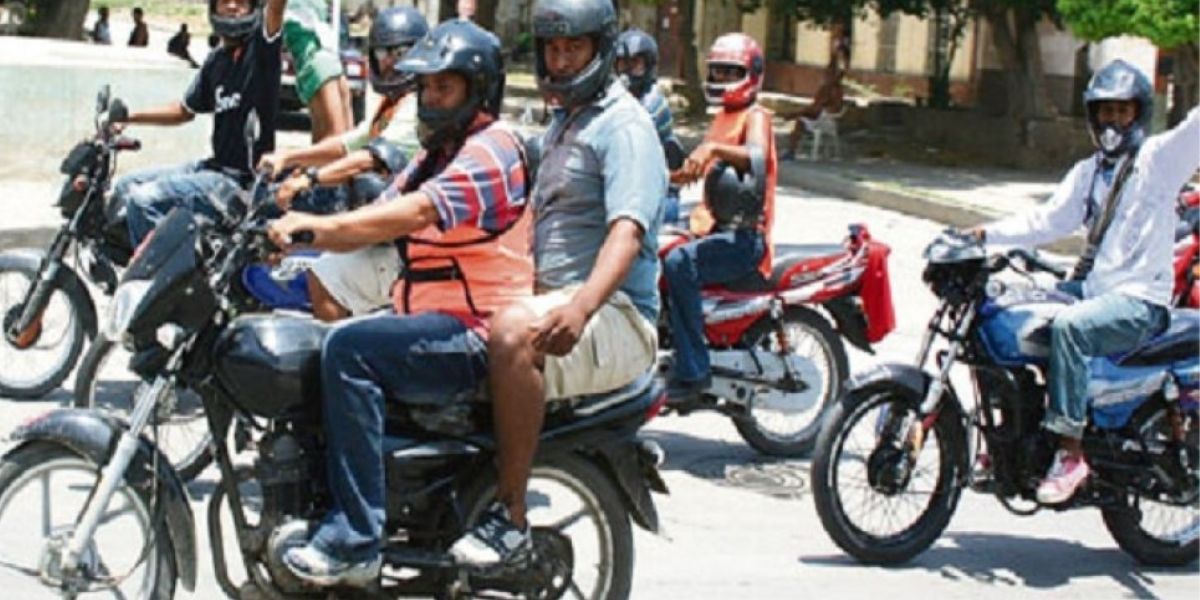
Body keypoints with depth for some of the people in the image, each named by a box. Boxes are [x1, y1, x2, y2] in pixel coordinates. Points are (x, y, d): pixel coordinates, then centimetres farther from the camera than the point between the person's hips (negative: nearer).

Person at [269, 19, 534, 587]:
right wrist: (297, 231, -4)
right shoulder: (436, 155, 22)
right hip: (425, 321, 10)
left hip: (473, 336, -10)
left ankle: (355, 542, -29)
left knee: (349, 348, -29)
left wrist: (320, 223, -34)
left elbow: (416, 212, -27)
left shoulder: (491, 148, -10)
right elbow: (376, 220, 12)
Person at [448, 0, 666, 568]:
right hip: (552, 296, 10)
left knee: (511, 332, -36)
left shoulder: (624, 126, -8)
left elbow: (627, 232, -24)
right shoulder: (563, 121, 23)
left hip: (616, 315, -10)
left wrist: (582, 307, -41)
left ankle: (511, 518, -31)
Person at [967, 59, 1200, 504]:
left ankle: (1070, 453, -33)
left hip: (1139, 300, -8)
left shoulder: (1159, 158, -3)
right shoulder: (1088, 171, 19)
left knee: (1068, 326, -34)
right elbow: (1049, 220, 14)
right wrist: (989, 234, 2)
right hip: (1090, 287, 8)